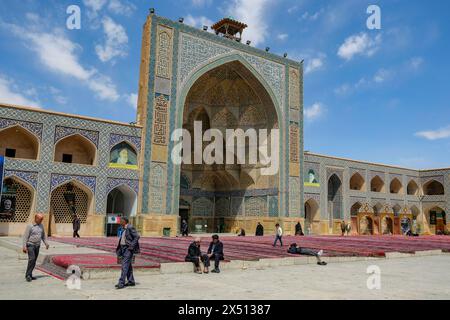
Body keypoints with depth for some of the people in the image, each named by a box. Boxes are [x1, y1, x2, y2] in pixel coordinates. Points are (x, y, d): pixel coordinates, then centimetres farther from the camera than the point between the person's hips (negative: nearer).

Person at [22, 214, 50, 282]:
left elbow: (43, 235, 18)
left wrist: (46, 243, 11)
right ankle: (28, 275, -11)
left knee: (34, 261, 6)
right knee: (31, 259, -17)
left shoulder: (41, 226, 9)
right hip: (30, 245, -6)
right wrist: (24, 246, -17)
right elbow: (25, 236, -11)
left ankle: (29, 275, 14)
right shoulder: (30, 226, -9)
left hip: (37, 246, 6)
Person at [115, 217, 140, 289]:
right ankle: (131, 281, 18)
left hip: (128, 249, -9)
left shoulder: (130, 228, -13)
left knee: (125, 265, -12)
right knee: (128, 265, 12)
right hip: (123, 248, 9)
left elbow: (137, 236, -19)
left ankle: (121, 283, -12)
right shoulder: (124, 229, 15)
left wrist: (132, 246, -19)